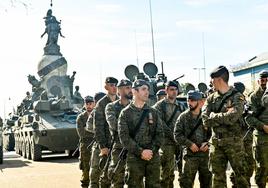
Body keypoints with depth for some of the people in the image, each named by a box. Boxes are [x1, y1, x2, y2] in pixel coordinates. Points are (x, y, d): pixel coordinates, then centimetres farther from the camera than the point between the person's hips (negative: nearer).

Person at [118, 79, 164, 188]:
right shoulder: (126, 113, 1)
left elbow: (159, 134, 7)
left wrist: (152, 151, -8)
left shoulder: (153, 112, 12)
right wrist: (141, 152, -14)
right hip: (134, 158, -3)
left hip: (153, 156, 3)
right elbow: (124, 137, -7)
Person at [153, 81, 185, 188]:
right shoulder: (159, 105, -1)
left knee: (171, 171, 9)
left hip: (178, 142, 5)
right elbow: (160, 124, -9)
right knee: (166, 170, -7)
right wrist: (173, 135, -14)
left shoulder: (180, 107, 16)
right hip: (166, 142, -5)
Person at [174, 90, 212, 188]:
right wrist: (189, 144, -14)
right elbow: (177, 135, -4)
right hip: (190, 154, -2)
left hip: (205, 153, 3)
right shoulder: (183, 117, -1)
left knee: (206, 180, 14)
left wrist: (207, 143, -7)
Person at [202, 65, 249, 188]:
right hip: (216, 142, 4)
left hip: (233, 142, -4)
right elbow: (205, 121, -3)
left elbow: (232, 117, -22)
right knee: (217, 177, 10)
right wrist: (224, 117, -13)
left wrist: (213, 116, -9)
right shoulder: (211, 98, 8)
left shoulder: (237, 97, -6)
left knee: (240, 173, 4)